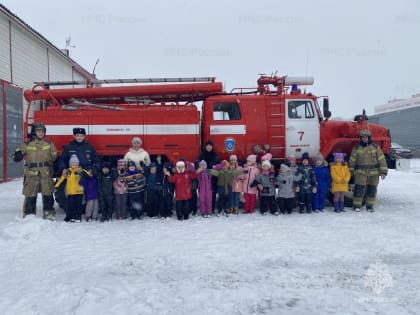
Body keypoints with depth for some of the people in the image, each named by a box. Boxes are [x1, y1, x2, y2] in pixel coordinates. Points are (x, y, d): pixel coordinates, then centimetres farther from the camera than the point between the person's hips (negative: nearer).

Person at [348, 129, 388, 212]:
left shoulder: (375, 147, 2)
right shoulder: (357, 148, 1)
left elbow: (381, 159, 1)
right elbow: (352, 160, 7)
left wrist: (383, 171, -4)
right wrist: (351, 171, 9)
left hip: (373, 172, 1)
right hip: (360, 172, -1)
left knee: (372, 190, 8)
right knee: (359, 189, -6)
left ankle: (370, 206, 21)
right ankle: (357, 206, 5)